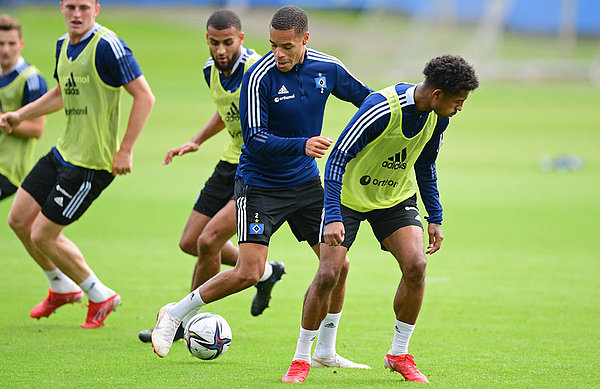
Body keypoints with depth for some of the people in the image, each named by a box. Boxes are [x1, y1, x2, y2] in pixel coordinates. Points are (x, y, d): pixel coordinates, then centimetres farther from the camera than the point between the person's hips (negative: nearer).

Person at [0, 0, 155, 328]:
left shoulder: (107, 46, -20)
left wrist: (125, 150, -21)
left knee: (43, 235, -5)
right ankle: (62, 288, 34)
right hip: (63, 151, 9)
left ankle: (100, 297, 15)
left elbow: (144, 97, -20)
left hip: (91, 163, -9)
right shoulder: (63, 45, 8)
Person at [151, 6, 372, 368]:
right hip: (260, 185, -5)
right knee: (249, 272, -16)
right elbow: (254, 140, -23)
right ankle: (175, 314, 3)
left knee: (338, 264, 2)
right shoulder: (259, 77, -20)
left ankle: (326, 352, 18)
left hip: (305, 181, 5)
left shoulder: (328, 68, -4)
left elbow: (365, 97, 15)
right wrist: (301, 145, -36)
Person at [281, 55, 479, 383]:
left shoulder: (437, 116, -9)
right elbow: (337, 158, -26)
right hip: (348, 196, -5)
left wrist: (435, 218, 9)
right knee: (328, 274, -14)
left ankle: (399, 354, 2)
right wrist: (333, 217, -31)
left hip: (397, 198, 5)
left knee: (415, 265, -14)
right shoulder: (381, 109, -31)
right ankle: (301, 359, 4)